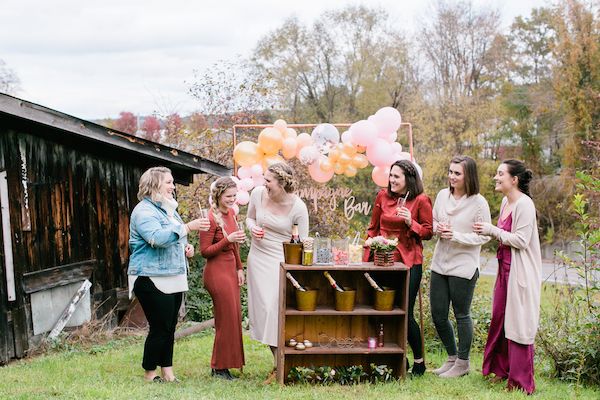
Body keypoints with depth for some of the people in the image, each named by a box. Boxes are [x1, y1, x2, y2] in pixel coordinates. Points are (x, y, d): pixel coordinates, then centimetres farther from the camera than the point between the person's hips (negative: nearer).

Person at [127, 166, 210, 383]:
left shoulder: (168, 208, 18)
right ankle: (150, 373, 9)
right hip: (152, 279, -9)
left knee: (169, 327, 10)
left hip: (174, 278, 9)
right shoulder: (144, 210, -12)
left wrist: (186, 247, 10)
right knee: (160, 328, -5)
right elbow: (158, 238, -28)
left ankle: (167, 371, 18)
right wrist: (188, 227, -28)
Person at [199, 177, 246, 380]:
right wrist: (227, 239, -25)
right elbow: (205, 251, -16)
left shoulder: (230, 213, 9)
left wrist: (239, 268, 17)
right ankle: (219, 368, 9)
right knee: (227, 319, -3)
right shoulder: (211, 218, -16)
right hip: (217, 272, -9)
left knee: (233, 317, 12)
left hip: (230, 270, 9)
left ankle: (221, 365, 22)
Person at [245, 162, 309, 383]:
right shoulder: (258, 193, -6)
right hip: (258, 258, 5)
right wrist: (253, 227, -8)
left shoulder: (298, 207, -16)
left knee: (276, 309, -11)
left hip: (282, 261, -4)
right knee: (263, 308, 7)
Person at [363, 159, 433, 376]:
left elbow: (428, 232, -1)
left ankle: (419, 360, 16)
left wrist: (411, 223, -18)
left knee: (405, 313, -3)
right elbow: (373, 228, 13)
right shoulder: (383, 196, 6)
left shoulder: (421, 200, -4)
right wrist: (367, 258, 8)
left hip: (409, 262, -4)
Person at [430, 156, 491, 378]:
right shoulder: (442, 195, 5)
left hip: (463, 267, -6)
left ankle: (463, 363, 22)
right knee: (438, 315, 11)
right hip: (440, 264, 6)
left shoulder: (478, 203, -11)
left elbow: (484, 236, -11)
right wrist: (437, 228, -7)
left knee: (461, 315, 6)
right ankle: (452, 358, 30)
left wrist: (455, 236, -20)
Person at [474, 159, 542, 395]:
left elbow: (521, 240, -20)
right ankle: (503, 369, 29)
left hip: (521, 272, -9)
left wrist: (493, 231, -16)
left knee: (518, 324, -1)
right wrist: (488, 231, 4)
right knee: (499, 319, 14)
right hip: (506, 269, 9)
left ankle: (521, 381, 9)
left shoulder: (524, 204, -17)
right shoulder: (506, 202, 11)